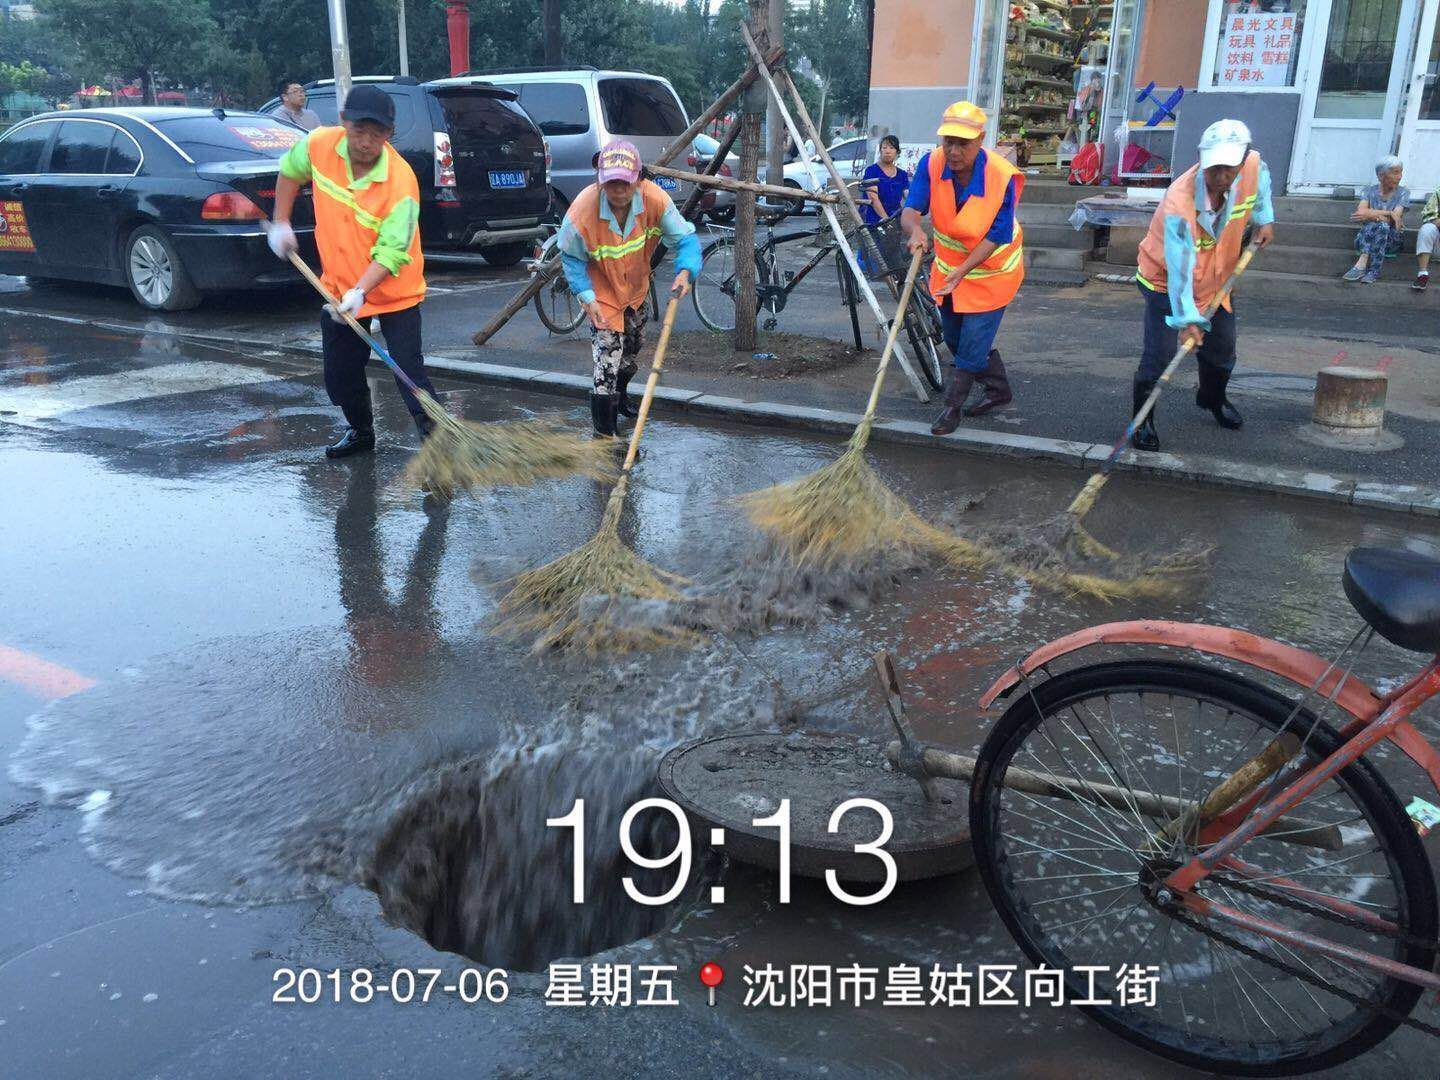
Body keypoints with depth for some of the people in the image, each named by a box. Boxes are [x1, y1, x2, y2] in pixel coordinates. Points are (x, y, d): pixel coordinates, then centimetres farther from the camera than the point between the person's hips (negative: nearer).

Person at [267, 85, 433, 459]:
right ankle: (361, 432, 40)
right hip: (338, 289, 5)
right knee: (340, 376, 16)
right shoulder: (319, 145, -10)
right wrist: (281, 223, 10)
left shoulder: (401, 181, -25)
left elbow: (391, 251, -27)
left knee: (411, 375, -11)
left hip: (392, 292, -5)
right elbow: (290, 171, 14)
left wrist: (360, 292, -38)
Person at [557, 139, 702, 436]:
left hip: (637, 289, 5)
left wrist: (685, 271, -40)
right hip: (603, 294, -5)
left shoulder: (655, 199, -27)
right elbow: (571, 257, -17)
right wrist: (586, 296, -26)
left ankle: (621, 395, 58)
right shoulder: (582, 211, -34)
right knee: (608, 364, -13)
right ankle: (604, 434, -2)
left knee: (633, 347, 28)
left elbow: (685, 238, -20)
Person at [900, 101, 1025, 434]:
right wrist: (914, 229, -50)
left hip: (991, 270, -5)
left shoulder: (1002, 177, -28)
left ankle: (953, 406, 15)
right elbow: (910, 210, -26)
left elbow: (996, 237, -24)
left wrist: (961, 271, -35)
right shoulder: (931, 164, -19)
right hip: (948, 267, 5)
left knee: (973, 342, -4)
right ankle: (999, 389, 39)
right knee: (955, 340, 18)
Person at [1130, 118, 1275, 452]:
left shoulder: (1253, 166, -21)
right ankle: (1142, 421, 4)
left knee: (1222, 349, 18)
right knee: (1159, 355, -14)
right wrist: (1187, 320, -44)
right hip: (1166, 279, -6)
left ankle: (1213, 399, 48)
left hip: (1216, 277, 6)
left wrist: (1264, 218, 5)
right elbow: (1180, 267, -40)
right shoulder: (1179, 203, -38)